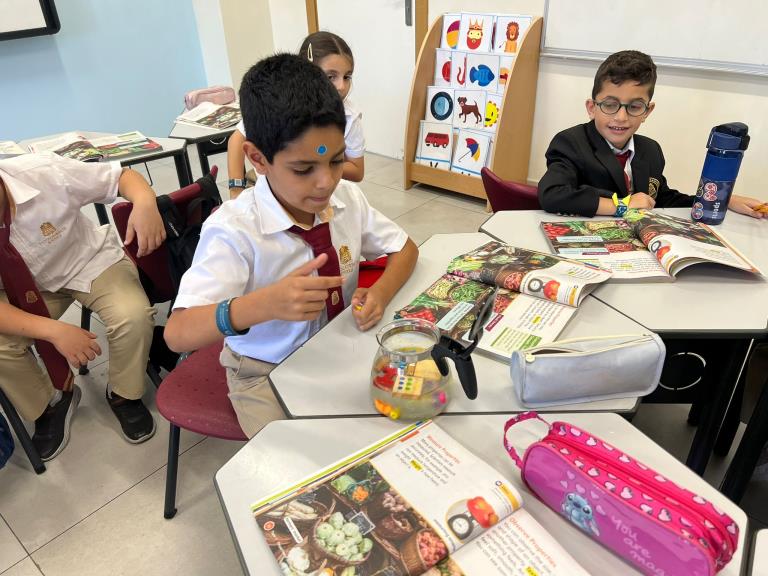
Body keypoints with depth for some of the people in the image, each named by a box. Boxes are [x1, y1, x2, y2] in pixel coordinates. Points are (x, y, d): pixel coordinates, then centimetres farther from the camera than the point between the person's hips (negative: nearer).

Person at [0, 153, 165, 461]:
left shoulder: (44, 171, -30)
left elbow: (122, 175, -20)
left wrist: (145, 202, -44)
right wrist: (54, 330, -36)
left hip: (91, 261, -2)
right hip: (29, 285, 2)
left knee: (133, 316, -30)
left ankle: (123, 395, 4)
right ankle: (50, 405, 12)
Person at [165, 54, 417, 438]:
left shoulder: (347, 198, -9)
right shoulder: (233, 230, -24)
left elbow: (405, 248, 5)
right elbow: (177, 333, -29)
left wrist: (380, 292, -17)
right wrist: (264, 304, -47)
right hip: (269, 375, -4)